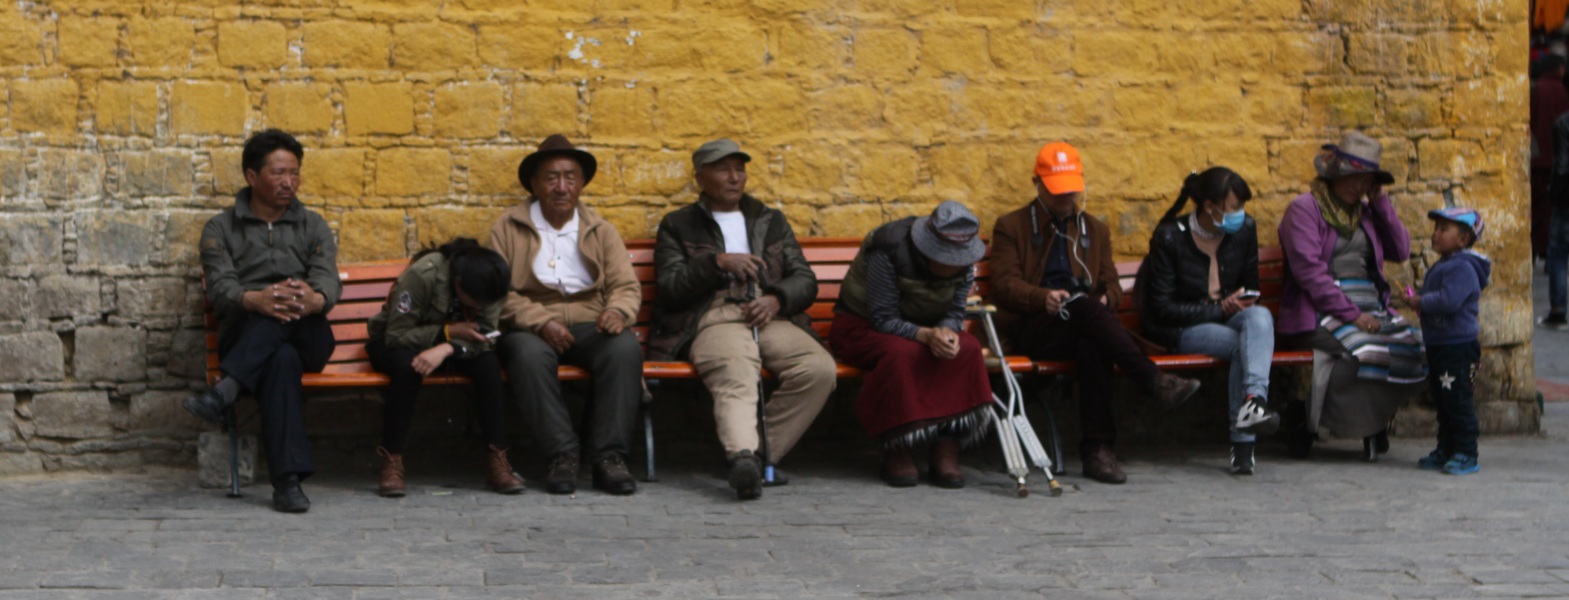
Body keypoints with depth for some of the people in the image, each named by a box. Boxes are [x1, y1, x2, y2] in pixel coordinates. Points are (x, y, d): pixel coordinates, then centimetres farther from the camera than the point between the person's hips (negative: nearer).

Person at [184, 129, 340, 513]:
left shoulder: (312, 226, 20)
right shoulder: (221, 230, 15)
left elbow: (329, 280, 0)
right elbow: (220, 288, -4)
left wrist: (315, 299, -29)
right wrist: (254, 300, -30)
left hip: (307, 339, 2)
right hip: (242, 339, -2)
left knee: (289, 308, -35)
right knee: (281, 359, -39)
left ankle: (225, 391, -45)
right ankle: (288, 479, -51)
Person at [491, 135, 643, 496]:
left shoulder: (600, 231, 18)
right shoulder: (508, 229, 9)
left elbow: (627, 286, 9)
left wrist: (617, 310, -16)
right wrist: (541, 322, -18)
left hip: (589, 326, 2)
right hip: (530, 329, -2)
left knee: (626, 349, -31)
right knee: (529, 355, -38)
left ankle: (609, 457, -29)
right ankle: (562, 455, -31)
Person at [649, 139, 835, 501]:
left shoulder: (771, 221, 30)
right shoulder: (677, 226, 21)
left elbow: (805, 280, 19)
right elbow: (669, 288, 7)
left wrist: (776, 300, -3)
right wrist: (718, 262, -8)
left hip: (771, 317, 3)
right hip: (713, 317, -3)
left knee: (819, 369, -29)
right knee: (736, 376, -39)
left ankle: (763, 453, -23)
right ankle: (744, 457, -62)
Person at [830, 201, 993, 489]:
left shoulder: (964, 262, -10)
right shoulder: (890, 251, -27)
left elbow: (955, 313, -6)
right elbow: (884, 320, -25)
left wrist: (946, 331, -31)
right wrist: (926, 335, -42)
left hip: (926, 328, 5)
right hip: (863, 326, -5)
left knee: (967, 349, -27)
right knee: (903, 353, -40)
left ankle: (946, 451, -27)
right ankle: (896, 452, -26)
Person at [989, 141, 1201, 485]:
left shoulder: (1095, 230, 26)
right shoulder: (1011, 227, 13)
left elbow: (1111, 285, 19)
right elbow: (1003, 285, -1)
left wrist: (1106, 299, -8)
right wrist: (1043, 298, -21)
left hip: (1082, 326, 3)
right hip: (1034, 330, -3)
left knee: (1094, 346, -37)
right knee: (1083, 305, -37)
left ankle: (1097, 450, -38)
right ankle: (1154, 382, -45)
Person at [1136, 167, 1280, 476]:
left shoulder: (1244, 230, 2)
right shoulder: (1170, 238, -13)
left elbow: (1250, 287, 16)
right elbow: (1162, 309, -13)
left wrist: (1244, 302, -9)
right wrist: (1220, 309, -17)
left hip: (1227, 318, 4)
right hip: (1180, 330, -4)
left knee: (1259, 316, -32)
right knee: (1244, 345, -33)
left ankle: (1254, 400, -52)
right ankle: (1243, 444, -36)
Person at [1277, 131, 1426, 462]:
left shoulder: (1365, 211, 22)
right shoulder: (1304, 208, 0)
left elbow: (1401, 252, 13)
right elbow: (1309, 270, -11)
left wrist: (1380, 202, 7)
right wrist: (1351, 314, -18)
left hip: (1371, 309, 6)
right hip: (1318, 314, -6)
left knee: (1416, 346, -22)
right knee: (1362, 352, -35)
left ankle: (1373, 425, -4)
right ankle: (1305, 419, -13)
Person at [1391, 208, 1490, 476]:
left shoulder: (1462, 268, -17)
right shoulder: (1440, 267, 17)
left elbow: (1449, 301, -28)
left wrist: (1420, 302, -16)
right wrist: (1413, 300, 7)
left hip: (1459, 346, -11)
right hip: (1437, 344, 11)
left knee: (1457, 401, -8)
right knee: (1441, 401, 15)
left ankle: (1466, 454, -3)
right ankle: (1446, 450, 23)